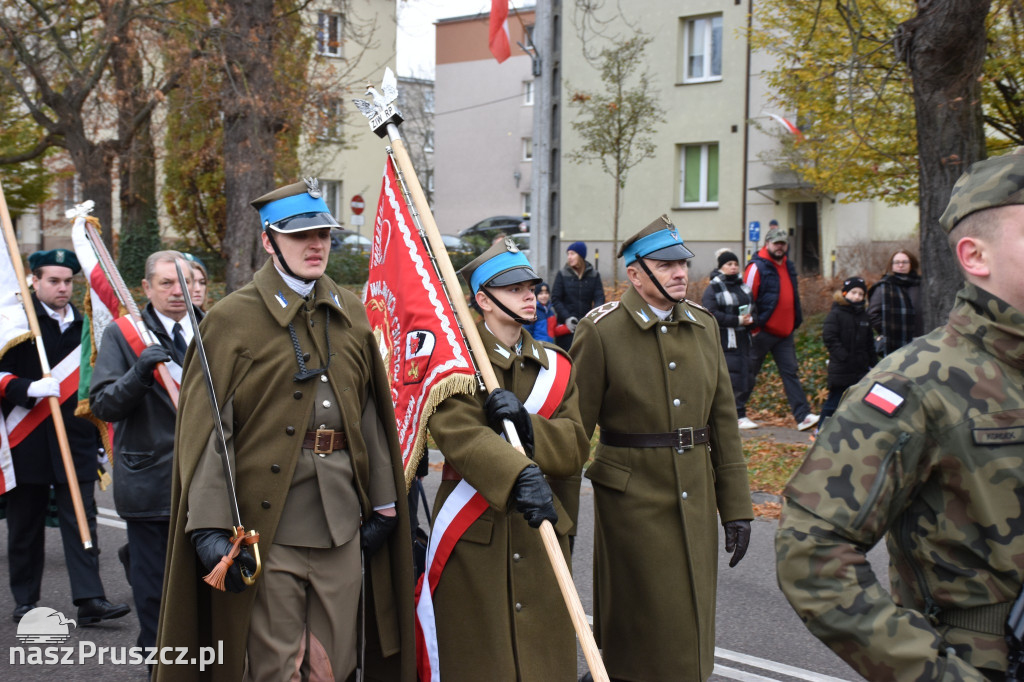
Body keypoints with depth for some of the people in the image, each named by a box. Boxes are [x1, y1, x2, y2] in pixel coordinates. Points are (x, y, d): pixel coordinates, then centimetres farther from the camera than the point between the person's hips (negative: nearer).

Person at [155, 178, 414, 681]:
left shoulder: (350, 313, 11)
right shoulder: (232, 319, -5)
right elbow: (206, 432, -10)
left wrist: (383, 503, 12)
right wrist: (210, 527, -17)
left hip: (342, 522, 5)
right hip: (267, 523, -5)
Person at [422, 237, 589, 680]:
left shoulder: (556, 367, 11)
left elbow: (575, 450, 1)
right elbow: (458, 433, -22)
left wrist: (526, 425, -19)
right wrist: (519, 476, -38)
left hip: (539, 529, 4)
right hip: (474, 534, -4)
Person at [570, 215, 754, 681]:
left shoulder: (704, 325, 8)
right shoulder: (601, 331, -9)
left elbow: (723, 419, 9)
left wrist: (735, 506, 7)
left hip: (696, 498, 5)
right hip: (633, 498, -5)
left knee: (691, 626, 13)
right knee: (642, 630, 3)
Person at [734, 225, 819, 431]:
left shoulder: (788, 266, 15)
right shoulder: (757, 267, -9)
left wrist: (795, 321, 18)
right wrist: (753, 326, -14)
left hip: (784, 332, 7)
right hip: (762, 332, -7)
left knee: (790, 372, 2)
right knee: (749, 374, 2)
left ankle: (803, 416, -1)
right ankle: (737, 414, 12)